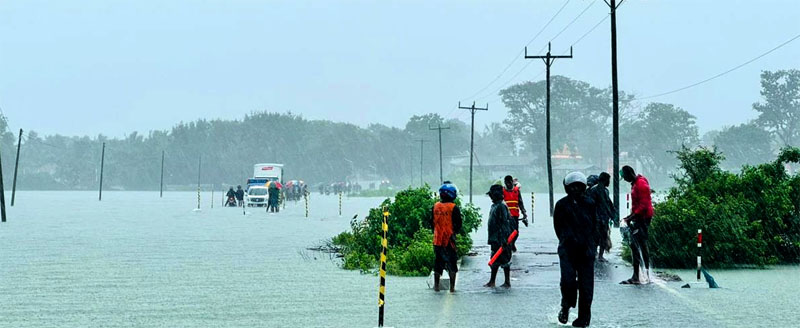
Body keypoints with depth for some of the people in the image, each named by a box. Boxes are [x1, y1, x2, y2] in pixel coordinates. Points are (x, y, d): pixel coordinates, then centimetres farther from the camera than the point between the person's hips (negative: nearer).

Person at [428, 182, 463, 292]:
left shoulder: (435, 206, 3)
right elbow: (458, 225, -7)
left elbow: (431, 222, 10)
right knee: (452, 263, 3)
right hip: (449, 240, -4)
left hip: (437, 240, 4)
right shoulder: (454, 208, -11)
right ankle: (452, 287, 2)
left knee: (438, 262, 14)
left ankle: (436, 285, 18)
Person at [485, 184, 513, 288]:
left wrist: (504, 241, -24)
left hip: (500, 239, -10)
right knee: (495, 261, 13)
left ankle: (507, 282, 5)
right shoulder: (494, 205, 14)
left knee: (504, 260, -2)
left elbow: (504, 224, -21)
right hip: (495, 239, 10)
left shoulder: (501, 206, -16)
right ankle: (492, 281, 19)